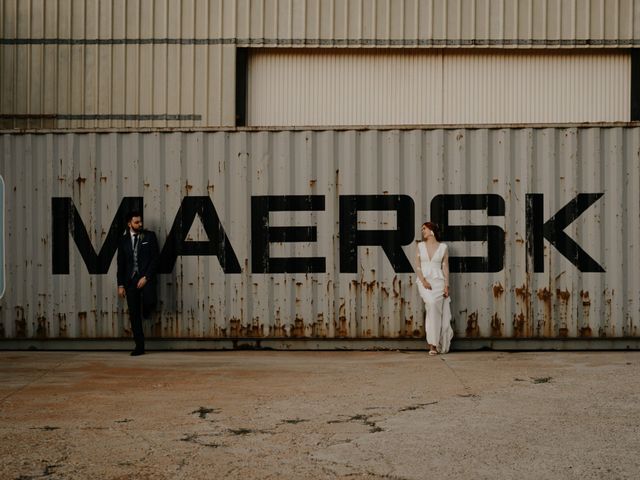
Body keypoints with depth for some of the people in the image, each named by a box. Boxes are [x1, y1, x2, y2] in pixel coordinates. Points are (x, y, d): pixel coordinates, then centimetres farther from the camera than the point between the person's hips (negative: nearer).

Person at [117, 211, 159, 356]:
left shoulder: (149, 236, 2)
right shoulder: (124, 240, 9)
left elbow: (155, 258, -3)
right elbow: (121, 264, 11)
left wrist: (146, 277, -12)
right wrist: (120, 284, 4)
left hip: (146, 277, -3)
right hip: (130, 279, 3)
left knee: (149, 301, -29)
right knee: (134, 315, 2)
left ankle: (145, 311, 9)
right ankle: (139, 346, 9)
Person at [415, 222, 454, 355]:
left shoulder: (443, 247, 7)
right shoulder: (420, 246, 10)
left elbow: (445, 267, 5)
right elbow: (418, 266, 5)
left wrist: (446, 286, -4)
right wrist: (423, 281, -10)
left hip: (438, 281, 1)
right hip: (424, 281, -1)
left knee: (436, 311, -11)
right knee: (432, 305, -25)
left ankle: (434, 344, -2)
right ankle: (433, 344, -23)